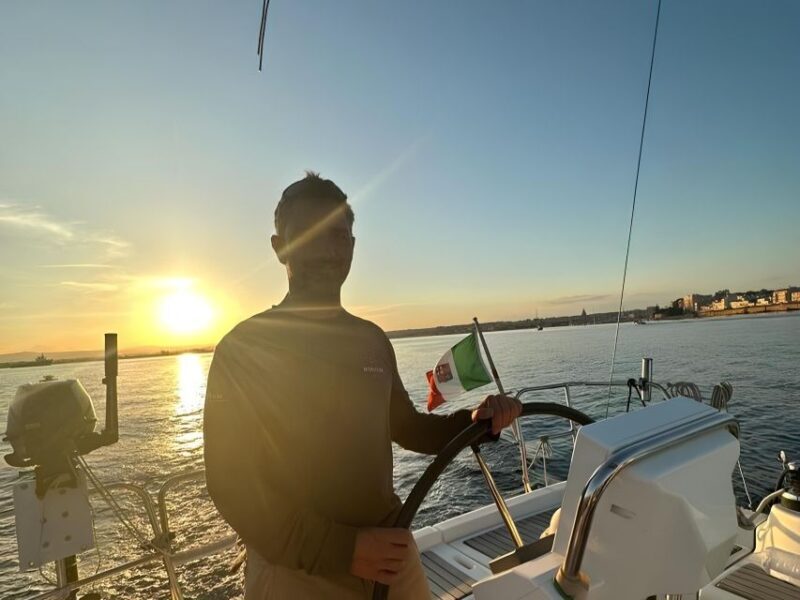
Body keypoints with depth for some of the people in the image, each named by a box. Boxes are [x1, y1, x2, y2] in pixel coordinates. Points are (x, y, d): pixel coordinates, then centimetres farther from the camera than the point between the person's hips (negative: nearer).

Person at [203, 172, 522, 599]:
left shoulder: (372, 340, 2)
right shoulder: (244, 348, -13)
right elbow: (232, 486, -14)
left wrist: (472, 423, -6)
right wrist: (340, 549, -21)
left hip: (391, 552, 5)